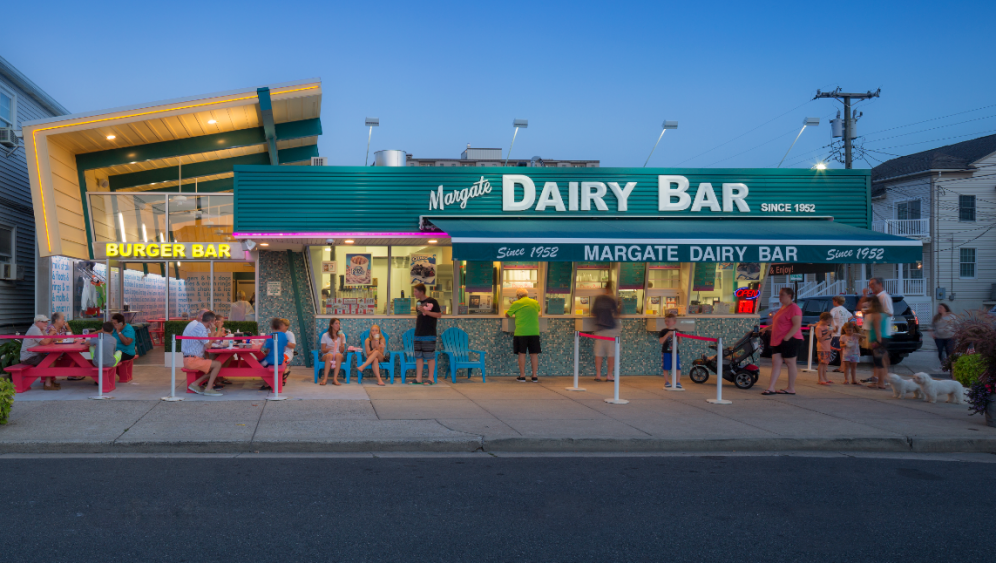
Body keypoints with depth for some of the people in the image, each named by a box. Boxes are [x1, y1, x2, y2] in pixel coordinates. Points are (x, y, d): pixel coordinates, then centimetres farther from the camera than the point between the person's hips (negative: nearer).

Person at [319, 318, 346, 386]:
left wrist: (341, 340, -11)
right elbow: (323, 350, 1)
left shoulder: (342, 335, 8)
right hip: (326, 356, -1)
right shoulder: (325, 336, 4)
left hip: (338, 356, 1)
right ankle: (325, 378, -44)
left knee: (339, 355, -35)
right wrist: (329, 348, -21)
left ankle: (335, 378, -44)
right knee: (330, 355, -37)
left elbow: (342, 351, 1)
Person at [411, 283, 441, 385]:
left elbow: (439, 315, -13)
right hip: (418, 334, 7)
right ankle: (418, 378, 11)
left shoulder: (432, 301, -8)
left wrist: (425, 311, -20)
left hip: (429, 334, -7)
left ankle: (430, 378, 5)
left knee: (430, 357, -1)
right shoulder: (418, 303, 13)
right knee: (418, 356, 7)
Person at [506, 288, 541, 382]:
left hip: (521, 332, -3)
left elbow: (507, 315, 9)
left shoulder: (516, 304, -1)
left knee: (522, 353, 3)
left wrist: (514, 315, 29)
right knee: (534, 354, 6)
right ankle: (534, 376, 7)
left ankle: (522, 376, 5)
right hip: (534, 331, 3)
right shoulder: (535, 302, 10)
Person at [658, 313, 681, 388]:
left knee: (678, 368, -2)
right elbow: (661, 341, -14)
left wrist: (679, 336, -9)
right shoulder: (663, 331, -3)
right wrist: (667, 334, -23)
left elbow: (679, 342, 11)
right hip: (666, 352, -2)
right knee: (666, 368, 4)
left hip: (675, 352, 2)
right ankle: (667, 382, 17)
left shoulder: (676, 331, 7)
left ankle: (678, 382, 7)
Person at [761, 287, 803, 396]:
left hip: (790, 340, -9)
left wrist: (786, 337, -24)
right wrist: (767, 328, 23)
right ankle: (770, 388, -1)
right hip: (778, 341, 10)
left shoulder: (793, 308, -13)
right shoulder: (783, 307, 18)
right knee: (776, 362, 2)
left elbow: (797, 325, -21)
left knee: (790, 363, 1)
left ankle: (791, 389, 10)